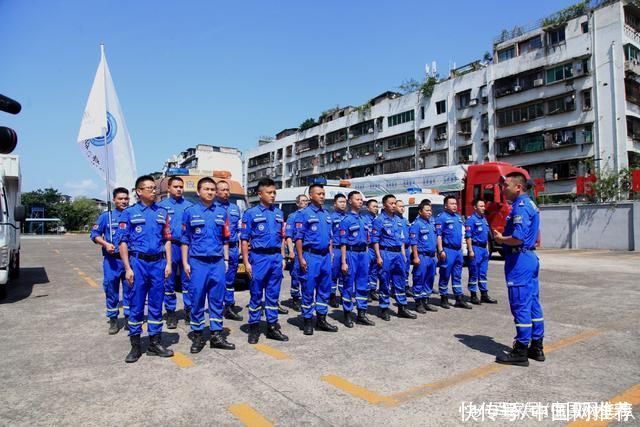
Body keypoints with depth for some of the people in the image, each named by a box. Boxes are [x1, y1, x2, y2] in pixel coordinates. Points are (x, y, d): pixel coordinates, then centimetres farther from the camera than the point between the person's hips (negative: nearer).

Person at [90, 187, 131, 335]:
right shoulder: (106, 216, 4)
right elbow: (94, 234, 5)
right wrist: (106, 244, -11)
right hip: (112, 259, 0)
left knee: (129, 289, 7)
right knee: (111, 289, 4)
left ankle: (128, 318, 19)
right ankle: (113, 320, 16)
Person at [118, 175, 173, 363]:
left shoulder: (162, 212, 10)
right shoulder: (129, 212, 1)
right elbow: (123, 242, -2)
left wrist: (168, 263, 3)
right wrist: (128, 268, -8)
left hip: (158, 263, 3)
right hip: (138, 263, -3)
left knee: (156, 305, 9)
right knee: (136, 306, 4)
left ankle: (154, 343, 19)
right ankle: (135, 346, 16)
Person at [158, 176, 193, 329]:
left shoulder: (190, 206, 9)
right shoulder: (162, 206, 4)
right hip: (169, 247, -1)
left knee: (188, 281, 5)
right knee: (169, 283, 6)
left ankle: (189, 311, 16)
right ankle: (171, 313, 16)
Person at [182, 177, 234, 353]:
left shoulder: (222, 212, 8)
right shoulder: (190, 212, 2)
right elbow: (185, 240, 3)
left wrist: (226, 260, 8)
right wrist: (185, 263, -2)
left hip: (217, 262, 2)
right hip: (198, 262, -2)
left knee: (217, 300, 6)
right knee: (197, 300, 3)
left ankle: (217, 335, 15)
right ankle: (198, 336, 15)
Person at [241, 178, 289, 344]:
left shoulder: (279, 213, 12)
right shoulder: (251, 213, -2)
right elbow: (244, 240, -4)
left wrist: (282, 258, 11)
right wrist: (246, 262, -9)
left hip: (276, 257, 4)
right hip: (259, 257, -4)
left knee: (273, 294, 10)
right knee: (256, 295, 4)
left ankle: (272, 327, 20)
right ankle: (254, 328, 15)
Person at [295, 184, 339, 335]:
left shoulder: (327, 214, 14)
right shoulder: (304, 214, -5)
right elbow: (299, 238, -9)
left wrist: (330, 255, 13)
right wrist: (301, 258, -14)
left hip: (325, 256, 6)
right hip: (311, 256, -6)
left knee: (325, 288, 10)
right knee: (308, 289, 0)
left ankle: (321, 319, 21)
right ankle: (308, 321, 11)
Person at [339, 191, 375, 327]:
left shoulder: (363, 220, 14)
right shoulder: (346, 220, -5)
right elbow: (343, 243, -9)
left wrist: (367, 257, 14)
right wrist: (343, 262, -14)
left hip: (364, 254, 6)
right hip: (351, 254, -6)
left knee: (363, 285, 9)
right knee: (349, 286, 1)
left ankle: (361, 315, 18)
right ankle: (347, 315, 11)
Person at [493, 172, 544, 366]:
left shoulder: (520, 207, -17)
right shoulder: (530, 204, 15)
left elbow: (517, 239, -26)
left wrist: (500, 238, -8)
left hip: (519, 260, -11)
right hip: (530, 257, 11)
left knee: (520, 306, -4)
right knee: (533, 303, 14)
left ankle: (521, 352, 4)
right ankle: (536, 347, 23)